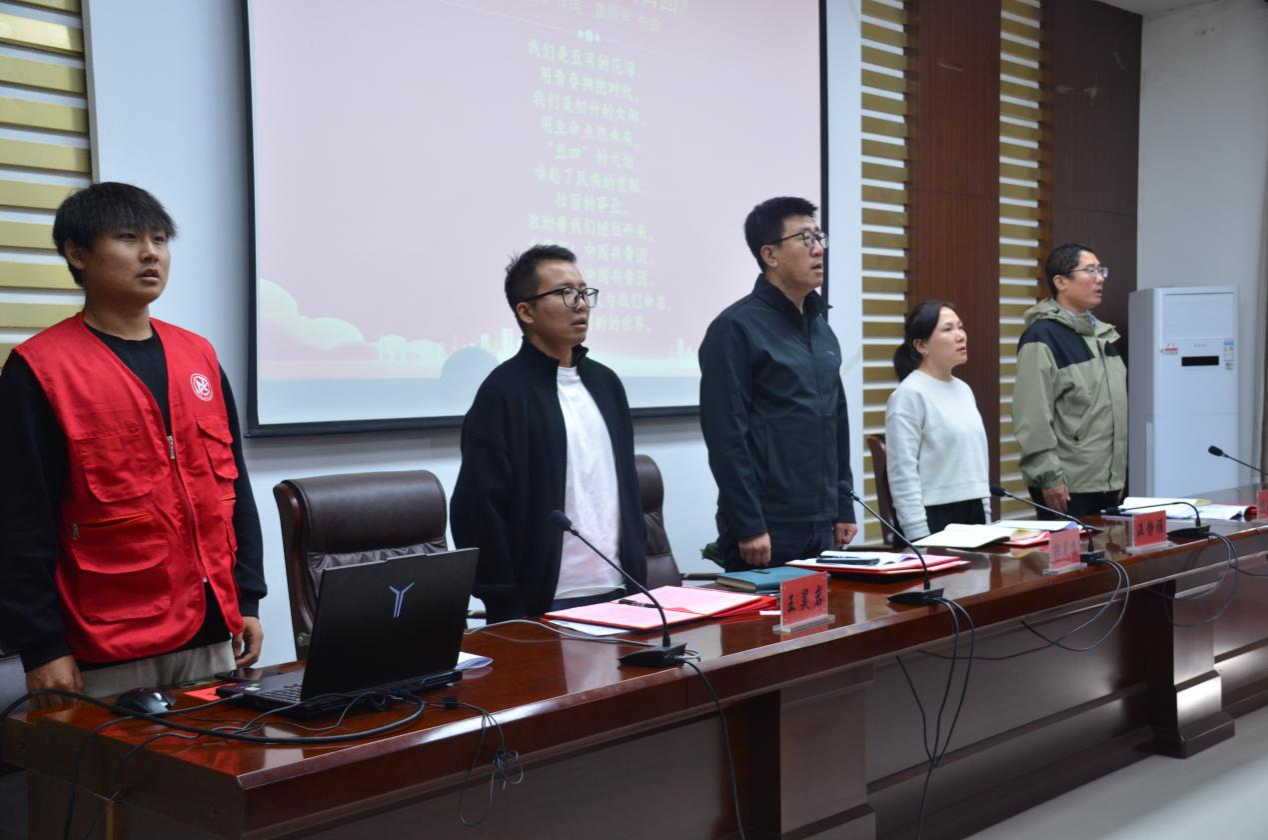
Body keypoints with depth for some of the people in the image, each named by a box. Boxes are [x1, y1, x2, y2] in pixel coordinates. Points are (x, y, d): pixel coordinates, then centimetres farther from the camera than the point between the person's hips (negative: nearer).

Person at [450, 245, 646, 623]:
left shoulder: (605, 382, 11)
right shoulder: (504, 392, -10)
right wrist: (508, 607, -14)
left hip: (616, 593, 6)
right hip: (547, 604, -6)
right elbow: (478, 508, -13)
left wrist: (637, 578, 12)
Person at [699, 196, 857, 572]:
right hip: (768, 528, -7)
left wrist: (844, 509, 14)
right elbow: (726, 436, -15)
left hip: (821, 527, 7)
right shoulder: (735, 328, -10)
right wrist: (747, 525, -17)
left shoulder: (821, 328, 14)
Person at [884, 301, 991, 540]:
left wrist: (985, 515, 14)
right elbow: (903, 474, -16)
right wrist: (920, 536, -20)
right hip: (934, 518, -7)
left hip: (973, 514, 7)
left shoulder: (963, 390, 13)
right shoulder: (910, 394, -12)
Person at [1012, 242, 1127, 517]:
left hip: (1108, 484, 8)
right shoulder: (1043, 336, -12)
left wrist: (1119, 473, 20)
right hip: (1067, 488, -8)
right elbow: (1033, 417, -18)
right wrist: (1049, 477, -20)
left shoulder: (1101, 333, 16)